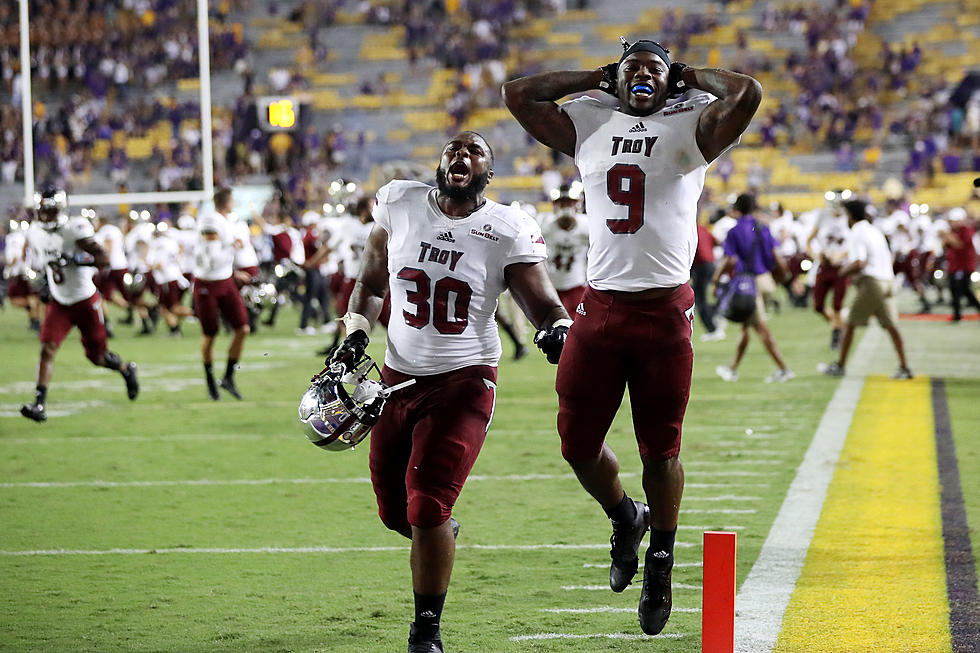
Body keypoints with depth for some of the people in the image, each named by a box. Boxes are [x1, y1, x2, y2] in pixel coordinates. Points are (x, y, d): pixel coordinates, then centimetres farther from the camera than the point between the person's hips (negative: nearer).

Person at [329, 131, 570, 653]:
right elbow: (371, 282, 16)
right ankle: (441, 535, 48)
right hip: (399, 377, 4)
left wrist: (557, 329, -31)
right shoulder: (399, 204, 1)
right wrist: (355, 334, 4)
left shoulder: (507, 232, -8)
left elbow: (543, 303, -9)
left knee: (427, 507, -14)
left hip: (463, 382, -4)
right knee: (394, 509, 11)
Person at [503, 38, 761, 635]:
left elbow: (747, 92, -13)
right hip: (601, 308, 3)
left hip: (665, 311, -3)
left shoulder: (689, 129, 3)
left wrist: (691, 76, 5)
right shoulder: (590, 125, 12)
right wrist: (598, 78, 13)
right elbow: (519, 93, 10)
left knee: (660, 448, 4)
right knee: (578, 443, 4)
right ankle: (625, 518, 33)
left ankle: (661, 563, 21)